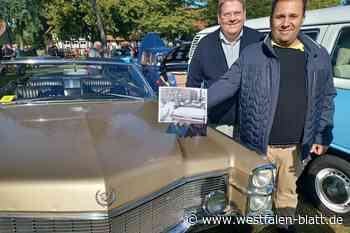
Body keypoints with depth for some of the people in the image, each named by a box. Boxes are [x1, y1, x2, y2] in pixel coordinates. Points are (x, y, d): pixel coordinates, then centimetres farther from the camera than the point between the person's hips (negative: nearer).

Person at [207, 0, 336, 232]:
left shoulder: (320, 56, 4)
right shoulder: (251, 54, -5)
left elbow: (327, 97, 10)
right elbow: (227, 85, -8)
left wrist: (323, 136, 7)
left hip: (295, 148, 3)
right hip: (255, 145, -3)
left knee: (288, 191, 25)